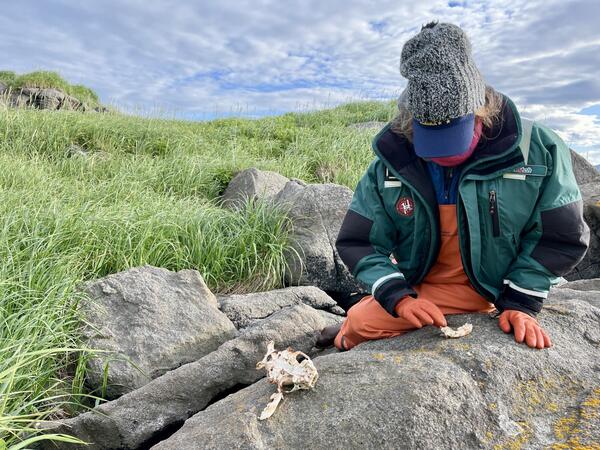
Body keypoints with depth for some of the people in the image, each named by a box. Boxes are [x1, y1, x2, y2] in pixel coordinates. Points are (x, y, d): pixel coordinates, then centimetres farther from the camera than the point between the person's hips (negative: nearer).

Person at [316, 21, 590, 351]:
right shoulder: (389, 163, -13)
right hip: (416, 287, 3)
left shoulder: (538, 152, -15)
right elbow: (357, 243, -9)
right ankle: (350, 336, 25)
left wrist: (521, 304, -12)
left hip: (484, 292, -3)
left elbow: (562, 237, -5)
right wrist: (399, 297, -22)